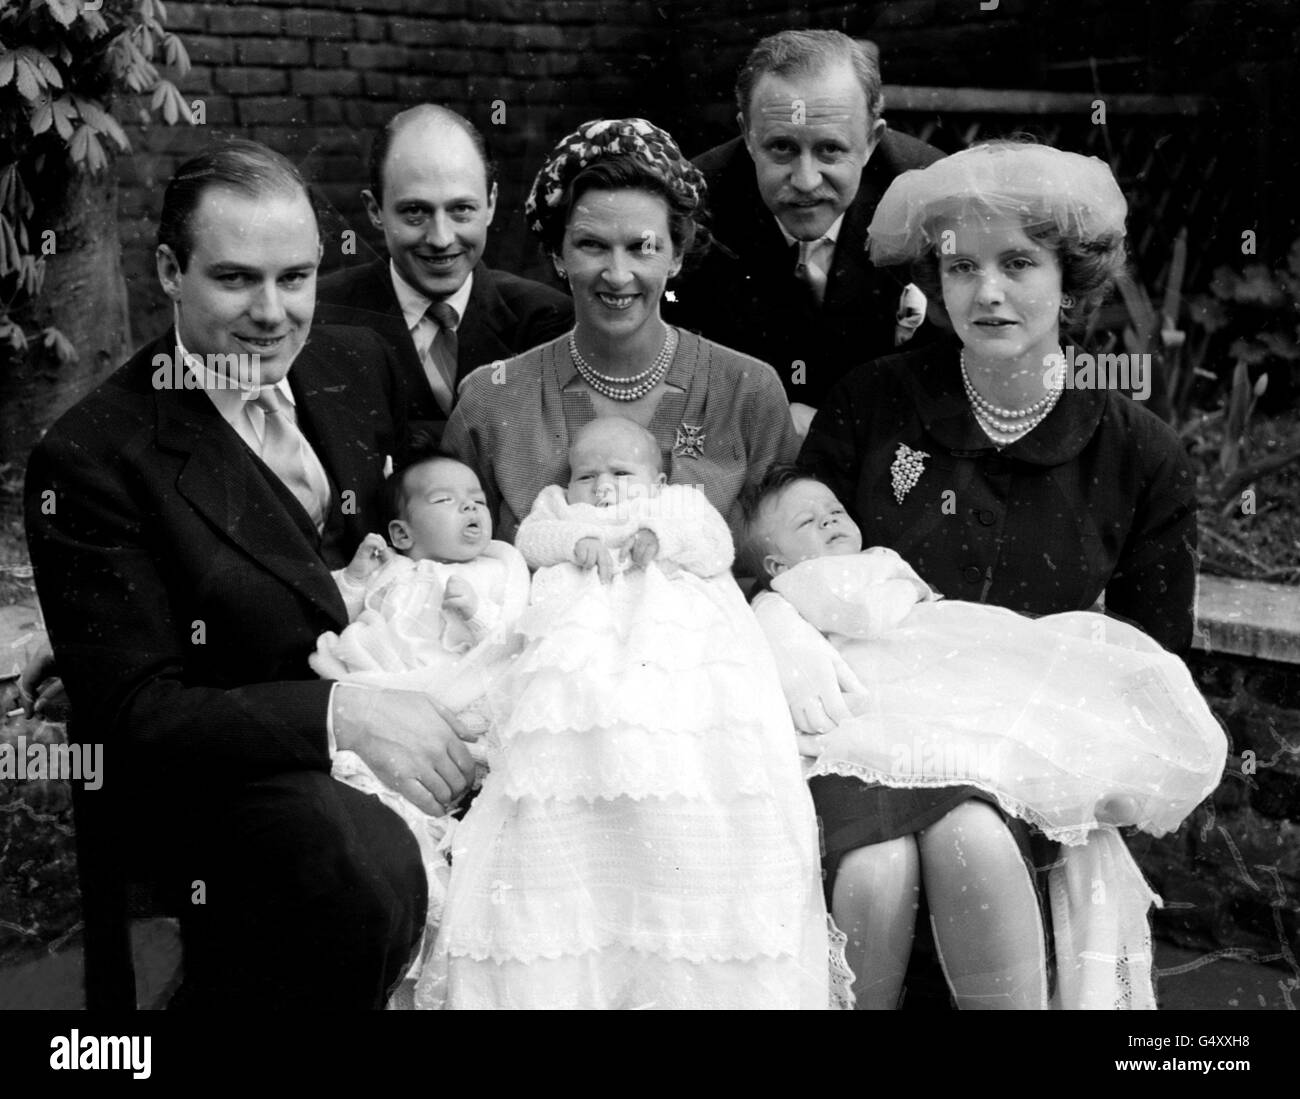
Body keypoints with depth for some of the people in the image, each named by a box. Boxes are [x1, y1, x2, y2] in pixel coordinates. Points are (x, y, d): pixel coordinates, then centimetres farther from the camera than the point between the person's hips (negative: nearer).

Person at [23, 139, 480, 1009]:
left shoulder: (360, 364, 4)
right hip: (202, 772, -6)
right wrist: (339, 712, -27)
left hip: (387, 717, 7)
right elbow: (134, 708, -15)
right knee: (371, 868, -35)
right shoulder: (90, 460, -13)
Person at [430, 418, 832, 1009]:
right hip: (581, 642, 1)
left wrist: (660, 537, 1)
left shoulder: (682, 505, 36)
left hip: (681, 635, 0)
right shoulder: (560, 507, 40)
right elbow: (532, 537, 20)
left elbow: (716, 549, 17)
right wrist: (580, 541, 3)